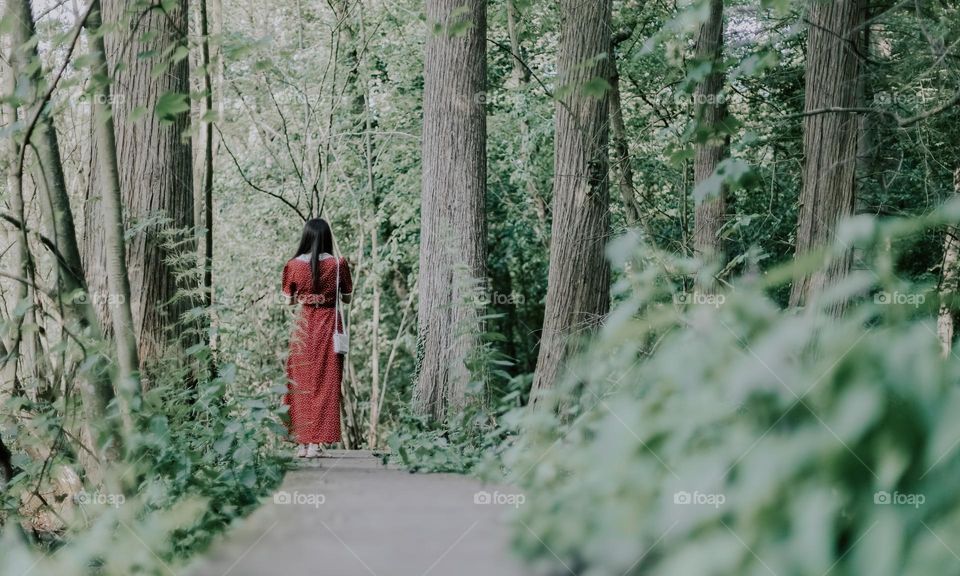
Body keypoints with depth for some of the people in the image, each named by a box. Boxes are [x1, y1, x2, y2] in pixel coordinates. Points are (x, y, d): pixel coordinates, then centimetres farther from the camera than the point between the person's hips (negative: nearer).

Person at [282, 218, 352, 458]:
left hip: (303, 327, 1)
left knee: (302, 382, 9)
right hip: (329, 326, -1)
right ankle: (316, 443, -1)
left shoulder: (294, 265, -3)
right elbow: (347, 299, 4)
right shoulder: (337, 264, -5)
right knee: (326, 383, 4)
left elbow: (289, 301, 5)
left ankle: (302, 443, 8)